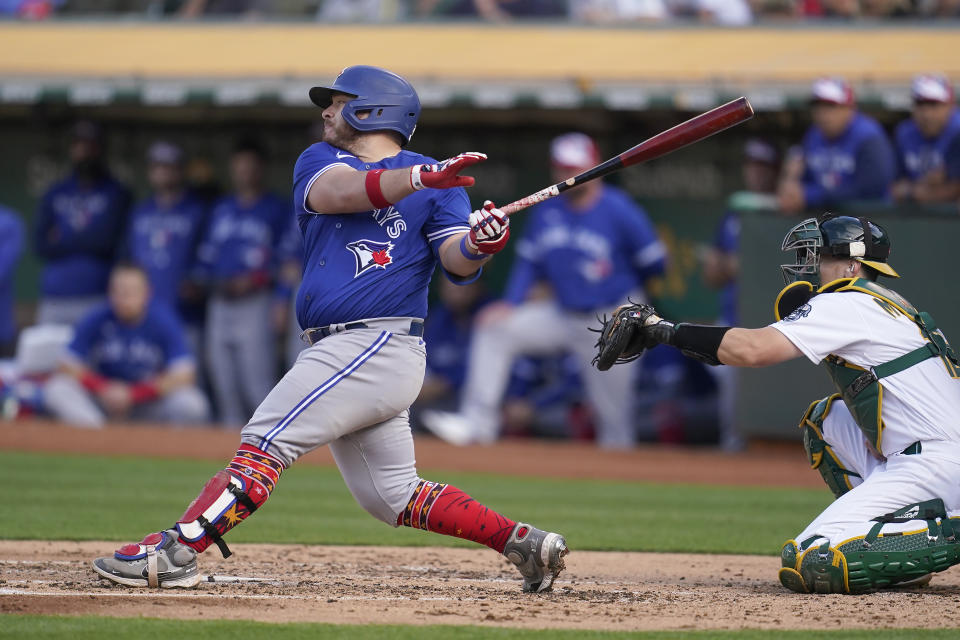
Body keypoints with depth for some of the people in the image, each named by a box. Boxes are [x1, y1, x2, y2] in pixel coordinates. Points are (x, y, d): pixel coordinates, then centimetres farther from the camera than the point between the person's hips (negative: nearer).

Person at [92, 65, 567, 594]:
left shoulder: (435, 181, 2)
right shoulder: (319, 160, 16)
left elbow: (456, 262, -10)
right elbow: (338, 192, -8)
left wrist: (479, 244, -34)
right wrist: (418, 178, -25)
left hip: (375, 346, -7)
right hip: (342, 349, 7)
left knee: (264, 446, -15)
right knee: (393, 496, 9)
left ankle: (174, 551, -20)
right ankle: (523, 543, 13)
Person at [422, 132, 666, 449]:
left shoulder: (619, 211, -15)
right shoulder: (547, 211, 0)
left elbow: (653, 262, -8)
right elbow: (529, 261, 6)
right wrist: (510, 304, -7)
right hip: (561, 313, 5)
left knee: (612, 408, -4)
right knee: (493, 328, -9)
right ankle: (477, 420, -11)